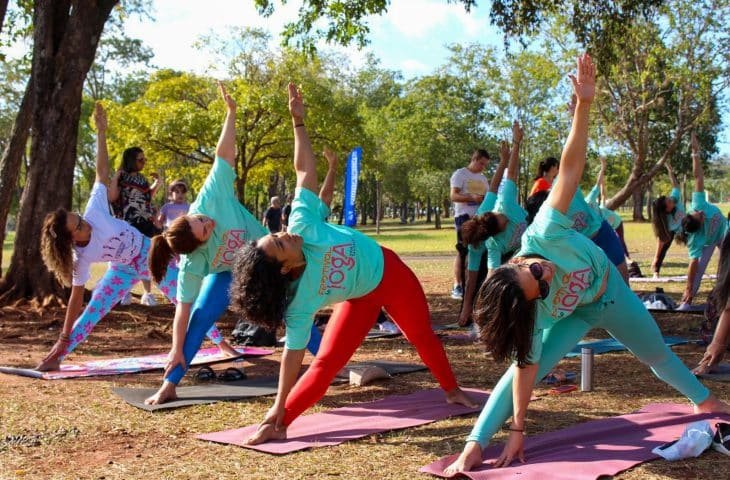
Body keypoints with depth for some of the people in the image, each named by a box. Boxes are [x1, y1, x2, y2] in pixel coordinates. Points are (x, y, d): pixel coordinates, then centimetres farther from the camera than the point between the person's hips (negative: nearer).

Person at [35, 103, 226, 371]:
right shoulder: (81, 258, -25)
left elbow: (102, 172, -24)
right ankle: (57, 356, 2)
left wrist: (101, 132, -26)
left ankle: (220, 341, 18)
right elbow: (76, 297, -19)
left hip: (150, 254, 1)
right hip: (124, 270, -1)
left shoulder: (94, 213, -29)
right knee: (92, 313, -9)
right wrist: (64, 338, -20)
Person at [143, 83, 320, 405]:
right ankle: (170, 384, -7)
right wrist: (177, 351, -27)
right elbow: (183, 310, -29)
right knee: (200, 315, -16)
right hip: (228, 272, -2)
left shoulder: (211, 197, -37)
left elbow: (224, 155, -32)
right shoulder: (192, 264, -35)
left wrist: (231, 111, -34)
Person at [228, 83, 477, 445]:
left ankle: (452, 390, 44)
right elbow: (293, 354, -32)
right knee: (326, 362, -14)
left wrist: (298, 121, -29)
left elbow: (305, 169, -25)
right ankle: (282, 424, -3)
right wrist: (279, 410, -33)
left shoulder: (302, 223, -32)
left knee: (423, 338, 20)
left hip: (388, 270, 4)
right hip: (361, 298, -4)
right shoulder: (300, 302, -37)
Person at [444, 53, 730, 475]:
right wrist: (518, 431, -40)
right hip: (575, 313, -3)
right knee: (529, 360, -27)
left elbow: (571, 166, -42)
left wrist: (584, 103, -50)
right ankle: (476, 444, -23)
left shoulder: (543, 233, -41)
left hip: (610, 291, 4)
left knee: (657, 353, 25)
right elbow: (526, 368, -37)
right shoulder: (534, 311, -40)